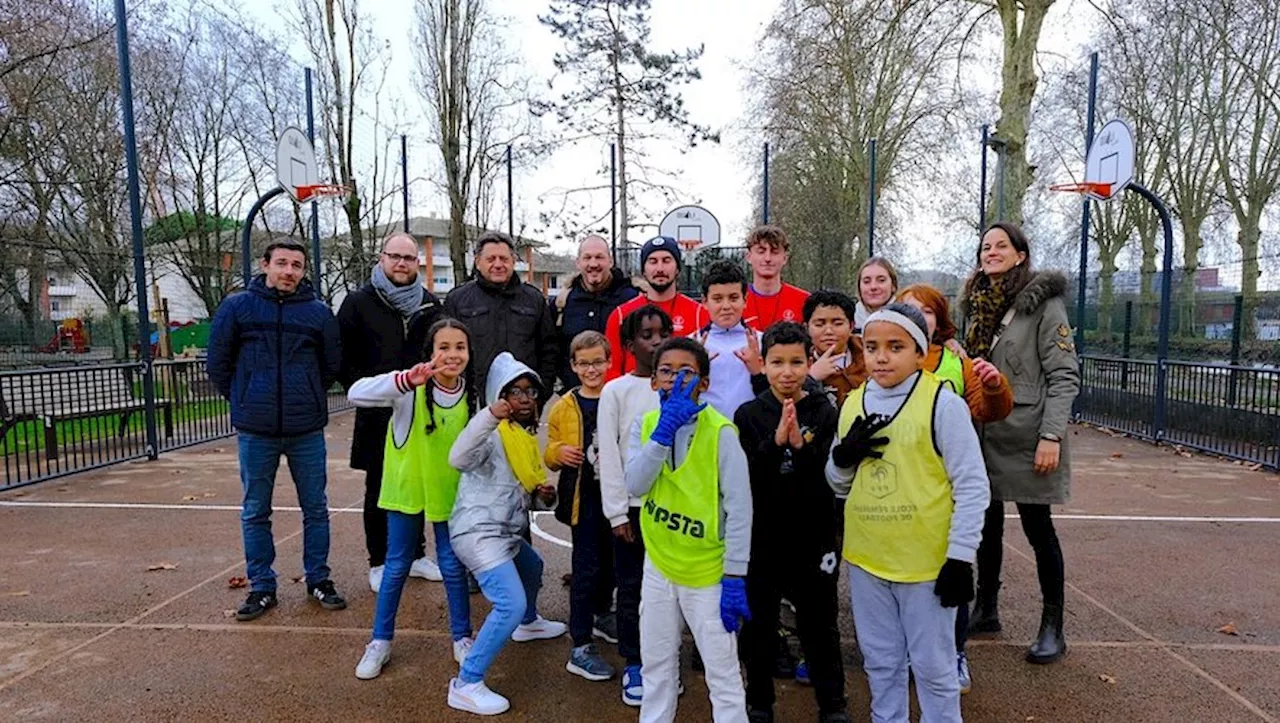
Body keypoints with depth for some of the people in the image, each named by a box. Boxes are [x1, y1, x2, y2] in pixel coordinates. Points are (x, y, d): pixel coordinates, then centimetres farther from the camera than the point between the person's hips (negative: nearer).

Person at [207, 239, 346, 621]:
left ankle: (319, 579, 25)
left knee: (315, 509, 10)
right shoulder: (237, 306, -1)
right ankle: (262, 586, 24)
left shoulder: (319, 312, -1)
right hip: (255, 432, 0)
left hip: (307, 431, 0)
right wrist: (243, 400, 8)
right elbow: (217, 362, 7)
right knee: (255, 513, 10)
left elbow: (332, 364, 10)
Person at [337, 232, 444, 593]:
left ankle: (416, 554, 27)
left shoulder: (431, 304, 6)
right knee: (379, 490, 7)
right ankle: (379, 563, 20)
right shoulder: (359, 302, -3)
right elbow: (341, 356, -1)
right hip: (377, 415, -2)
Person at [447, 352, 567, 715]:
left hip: (506, 531, 10)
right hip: (479, 532, -10)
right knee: (511, 604, -19)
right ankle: (466, 685, -9)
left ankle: (528, 623, 59)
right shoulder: (494, 433, -16)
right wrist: (487, 416, -48)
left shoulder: (526, 435, 12)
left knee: (533, 568, 32)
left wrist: (545, 494, -2)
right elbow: (459, 459, -37)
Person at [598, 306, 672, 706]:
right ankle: (633, 665, 23)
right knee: (632, 586, 8)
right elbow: (608, 455, -4)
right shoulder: (615, 391, -2)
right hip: (633, 504, -1)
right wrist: (617, 511, -7)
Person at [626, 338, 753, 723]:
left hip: (707, 572, -5)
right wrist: (665, 427, -23)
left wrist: (734, 578, -15)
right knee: (656, 663, 21)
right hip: (658, 565, 5)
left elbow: (739, 510, -14)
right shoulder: (645, 425, -1)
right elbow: (635, 485, -17)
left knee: (723, 673, 7)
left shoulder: (720, 432, -16)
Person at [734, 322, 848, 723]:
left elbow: (833, 477, -10)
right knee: (759, 625, 14)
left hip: (813, 536, 0)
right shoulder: (748, 415, -4)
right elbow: (743, 478, -13)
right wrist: (775, 442, -27)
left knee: (819, 625, 13)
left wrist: (800, 445, -27)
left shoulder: (824, 413, -4)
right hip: (761, 536, 1)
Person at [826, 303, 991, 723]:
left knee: (932, 666, 11)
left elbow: (972, 486, -10)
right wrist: (844, 455, -10)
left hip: (928, 562, -5)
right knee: (880, 662, 19)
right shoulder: (853, 403, 5)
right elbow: (839, 485, 11)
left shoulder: (942, 403, -11)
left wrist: (960, 557, -12)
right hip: (866, 561, 5)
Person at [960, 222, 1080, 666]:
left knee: (1038, 529, 4)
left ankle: (1053, 628, 18)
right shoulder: (979, 304, 11)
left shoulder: (1043, 303, -8)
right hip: (983, 435, 6)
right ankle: (986, 610, 28)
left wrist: (1051, 435, -18)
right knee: (986, 524, 13)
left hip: (1025, 437, -6)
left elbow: (1064, 375, -12)